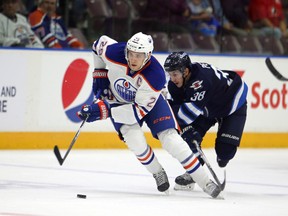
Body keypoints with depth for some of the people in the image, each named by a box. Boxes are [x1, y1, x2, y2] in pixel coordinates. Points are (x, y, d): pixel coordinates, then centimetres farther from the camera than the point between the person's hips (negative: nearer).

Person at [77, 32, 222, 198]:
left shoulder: (155, 76, -37)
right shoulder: (114, 53, -31)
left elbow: (139, 110, -32)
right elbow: (100, 43, -6)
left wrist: (105, 111, -38)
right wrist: (100, 75, -6)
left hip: (149, 101, -2)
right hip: (119, 101, 2)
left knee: (170, 139, -15)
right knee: (135, 141, -22)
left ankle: (205, 182, -4)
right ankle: (158, 174, 6)